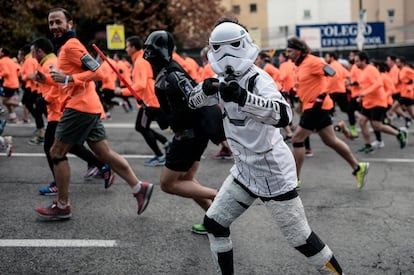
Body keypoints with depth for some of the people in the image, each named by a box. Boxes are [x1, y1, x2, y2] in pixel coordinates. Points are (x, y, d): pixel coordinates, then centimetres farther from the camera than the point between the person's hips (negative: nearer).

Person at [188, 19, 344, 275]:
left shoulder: (258, 80, -23)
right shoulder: (227, 78, 1)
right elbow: (194, 100, 10)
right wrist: (206, 88, -13)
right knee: (214, 223, 12)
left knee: (300, 237, -1)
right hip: (245, 170, 8)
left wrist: (243, 97, -50)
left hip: (273, 172, -8)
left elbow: (283, 115, -40)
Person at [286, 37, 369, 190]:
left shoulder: (312, 61, -15)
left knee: (297, 139, -6)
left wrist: (322, 95, -24)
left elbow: (333, 73, -24)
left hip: (316, 107, -9)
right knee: (331, 141, 12)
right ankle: (358, 167, 19)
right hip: (311, 107, 9)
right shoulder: (301, 64, 13)